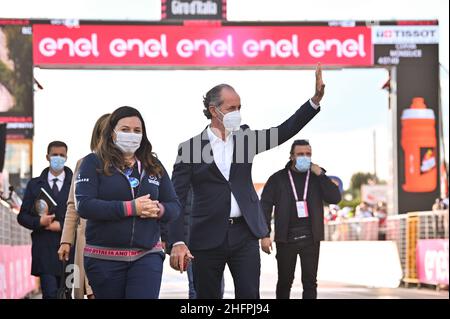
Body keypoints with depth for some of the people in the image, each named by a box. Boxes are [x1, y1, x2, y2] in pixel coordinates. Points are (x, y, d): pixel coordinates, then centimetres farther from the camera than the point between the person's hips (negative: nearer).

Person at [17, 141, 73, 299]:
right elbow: (22, 216, 9)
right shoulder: (34, 184, 12)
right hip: (44, 248, 0)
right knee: (50, 293, -12)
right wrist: (39, 222, -10)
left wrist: (61, 225, -12)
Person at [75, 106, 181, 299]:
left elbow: (174, 206, 12)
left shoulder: (154, 166, 13)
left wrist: (158, 210, -12)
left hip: (147, 256, 2)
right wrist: (131, 208, -18)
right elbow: (84, 206, -13)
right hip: (104, 259, -2)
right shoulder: (94, 163, 0)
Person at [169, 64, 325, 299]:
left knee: (249, 295, -2)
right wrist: (177, 242, -17)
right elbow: (177, 199, -6)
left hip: (245, 234, 2)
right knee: (207, 296, 5)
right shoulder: (190, 147, -2)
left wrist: (316, 98, -12)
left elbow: (284, 131, -1)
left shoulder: (245, 137, 9)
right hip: (208, 237, -2)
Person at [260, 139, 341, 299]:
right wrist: (264, 235, -10)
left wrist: (320, 175, -12)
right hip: (286, 238, -1)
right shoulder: (278, 178, 1)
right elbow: (265, 206, -2)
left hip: (310, 238, 1)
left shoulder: (317, 176, 6)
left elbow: (335, 198, -5)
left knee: (310, 281, -1)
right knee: (285, 281, 8)